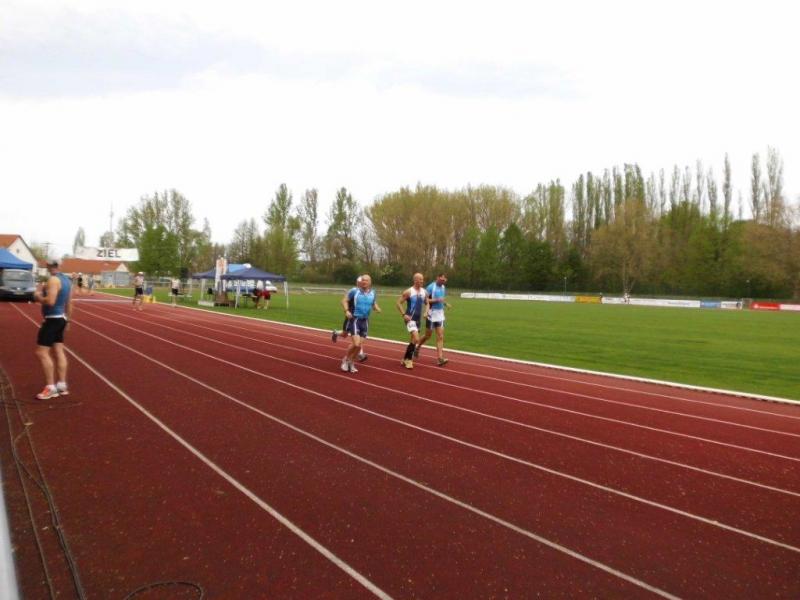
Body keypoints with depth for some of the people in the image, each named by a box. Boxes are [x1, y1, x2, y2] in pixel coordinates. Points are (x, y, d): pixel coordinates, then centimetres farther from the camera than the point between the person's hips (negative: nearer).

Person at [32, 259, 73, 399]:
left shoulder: (53, 279, -18)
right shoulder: (67, 280, 11)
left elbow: (50, 301, -27)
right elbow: (69, 304, 16)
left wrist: (38, 297, -9)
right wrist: (66, 319, 24)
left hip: (52, 319, -9)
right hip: (61, 319, 9)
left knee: (42, 352, -5)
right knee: (59, 351, 10)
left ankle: (51, 388, -4)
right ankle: (62, 386, 13)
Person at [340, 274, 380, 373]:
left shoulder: (372, 293, 6)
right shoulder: (354, 291, -8)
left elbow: (374, 304, 18)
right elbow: (344, 300, -5)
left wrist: (377, 308, -5)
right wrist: (346, 311, -21)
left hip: (365, 321, 5)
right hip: (354, 319, -5)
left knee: (359, 345, 7)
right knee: (356, 344, -15)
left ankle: (351, 363, 28)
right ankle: (345, 359, 10)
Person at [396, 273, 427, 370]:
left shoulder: (424, 292, 5)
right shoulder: (408, 292, -13)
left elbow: (427, 303, 20)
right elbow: (398, 303, -10)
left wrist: (425, 312, 3)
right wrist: (404, 314, -17)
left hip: (418, 319, 7)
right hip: (410, 319, -7)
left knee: (413, 340, 14)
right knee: (416, 339, -19)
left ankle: (406, 359, 29)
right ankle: (408, 359, -2)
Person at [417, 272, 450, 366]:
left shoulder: (443, 287, 9)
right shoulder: (431, 287, -12)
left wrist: (446, 303, 3)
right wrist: (437, 300, -24)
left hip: (440, 314, 6)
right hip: (432, 314, -6)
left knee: (440, 337, -3)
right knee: (428, 335, 7)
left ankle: (440, 358, -6)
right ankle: (417, 348, 35)